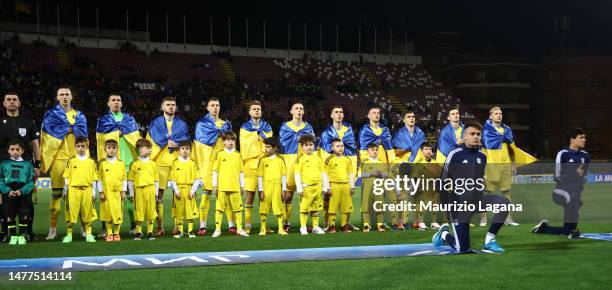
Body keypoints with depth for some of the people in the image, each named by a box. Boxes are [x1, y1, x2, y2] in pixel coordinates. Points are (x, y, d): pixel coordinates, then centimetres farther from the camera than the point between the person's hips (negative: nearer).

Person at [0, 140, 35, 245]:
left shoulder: (27, 164, 6)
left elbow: (31, 182, 0)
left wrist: (21, 191, -15)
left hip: (24, 193, 0)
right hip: (9, 194, 1)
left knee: (24, 215, 2)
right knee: (10, 216, 4)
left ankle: (22, 235, 13)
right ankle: (13, 236, 15)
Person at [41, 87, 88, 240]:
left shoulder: (79, 115, 18)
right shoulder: (51, 114, 11)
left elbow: (83, 131, 0)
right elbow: (52, 129, -6)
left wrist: (63, 128, -5)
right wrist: (72, 128, -4)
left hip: (76, 157, 2)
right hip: (58, 157, -2)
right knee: (56, 193, -2)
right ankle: (52, 229, 3)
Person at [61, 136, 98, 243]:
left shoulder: (91, 162, 6)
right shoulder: (71, 161, 5)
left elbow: (94, 178, 7)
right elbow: (66, 177, 6)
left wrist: (93, 193, 3)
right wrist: (65, 192, 4)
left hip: (87, 190, 1)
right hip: (73, 189, 0)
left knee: (87, 213, 4)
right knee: (71, 212, 1)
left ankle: (88, 234, 12)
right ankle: (69, 235, 9)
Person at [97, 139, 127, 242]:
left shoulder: (121, 163, 6)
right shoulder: (103, 164, 2)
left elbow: (124, 179, 8)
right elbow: (100, 179, 2)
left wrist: (123, 191, 3)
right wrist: (101, 192, -3)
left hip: (118, 192, 1)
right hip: (106, 192, -1)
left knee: (118, 213, 0)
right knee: (107, 213, 2)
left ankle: (116, 233, 11)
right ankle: (109, 234, 11)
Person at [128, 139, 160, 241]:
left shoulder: (152, 164, 9)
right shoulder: (134, 164, 4)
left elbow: (156, 179, 12)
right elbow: (130, 180, 7)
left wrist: (156, 193, 10)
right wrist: (131, 194, 4)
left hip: (150, 190, 1)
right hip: (138, 190, -1)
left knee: (150, 211, 2)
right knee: (138, 211, 1)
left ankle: (150, 232, 11)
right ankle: (138, 232, 11)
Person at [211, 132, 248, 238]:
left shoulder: (238, 155, 8)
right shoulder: (220, 154, 2)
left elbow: (241, 172, 11)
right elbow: (215, 171, 3)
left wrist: (242, 186, 9)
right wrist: (214, 185, -1)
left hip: (235, 187, 2)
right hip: (222, 187, -2)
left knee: (238, 208, 4)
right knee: (220, 208, 2)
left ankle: (239, 229, 13)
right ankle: (217, 229, 8)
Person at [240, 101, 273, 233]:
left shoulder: (267, 127, 16)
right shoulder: (244, 128, 10)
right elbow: (244, 147, 4)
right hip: (250, 164, -2)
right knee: (250, 195, -3)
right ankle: (247, 225, 1)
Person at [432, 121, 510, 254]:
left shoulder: (482, 156, 6)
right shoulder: (455, 154, -12)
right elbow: (443, 182, -9)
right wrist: (449, 207, -11)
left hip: (477, 199, 6)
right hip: (459, 204, -6)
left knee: (504, 202, -20)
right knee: (462, 248, -8)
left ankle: (489, 241, -8)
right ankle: (444, 234, 27)